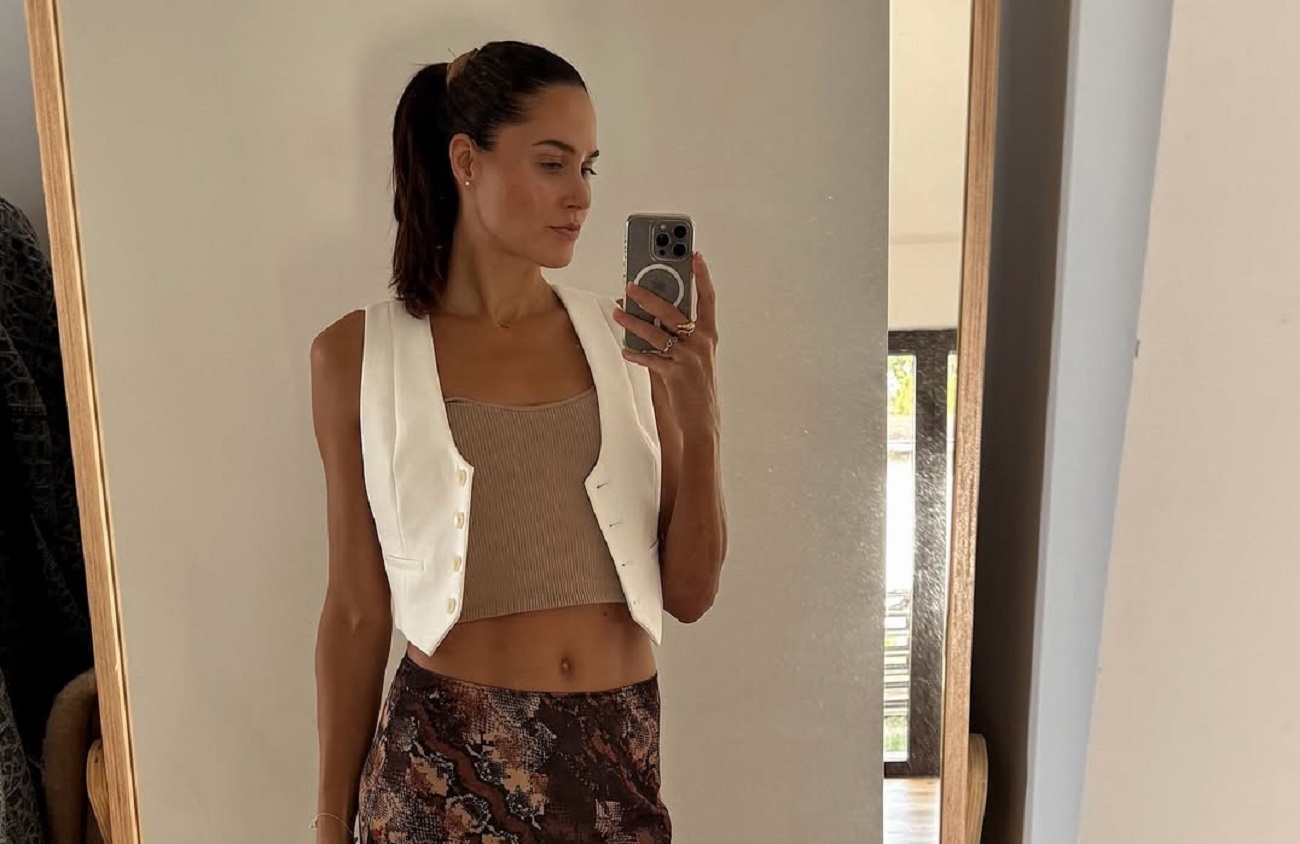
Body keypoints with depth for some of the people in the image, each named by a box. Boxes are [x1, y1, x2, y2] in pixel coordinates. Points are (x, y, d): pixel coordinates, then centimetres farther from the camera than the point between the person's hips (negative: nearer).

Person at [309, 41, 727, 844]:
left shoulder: (627, 338, -3)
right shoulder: (360, 355, -7)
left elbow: (690, 593, -3)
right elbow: (357, 612, -1)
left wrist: (700, 415, -16)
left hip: (619, 752, 3)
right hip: (446, 759, -2)